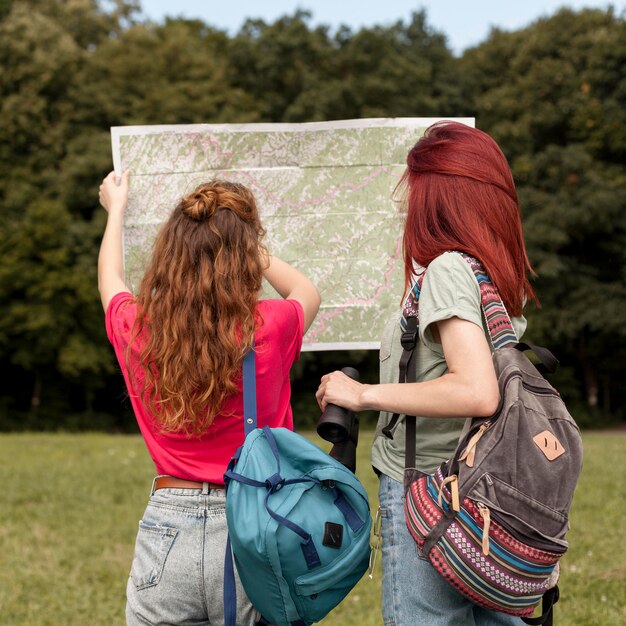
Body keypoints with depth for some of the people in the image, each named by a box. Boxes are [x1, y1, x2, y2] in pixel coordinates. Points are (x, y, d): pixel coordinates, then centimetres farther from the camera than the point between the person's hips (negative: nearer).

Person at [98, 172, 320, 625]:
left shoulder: (138, 329, -6)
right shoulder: (270, 327, -13)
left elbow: (110, 280, 21)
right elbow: (308, 292, 14)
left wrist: (116, 208, 38)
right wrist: (241, 240, 25)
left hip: (167, 533, 2)